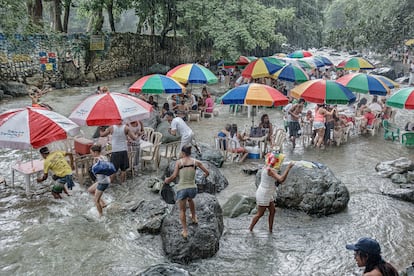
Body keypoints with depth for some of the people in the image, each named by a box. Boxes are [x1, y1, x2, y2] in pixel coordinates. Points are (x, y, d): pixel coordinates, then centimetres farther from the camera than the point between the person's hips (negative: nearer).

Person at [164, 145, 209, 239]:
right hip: (192, 189, 2)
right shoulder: (196, 162, -1)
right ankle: (194, 218, 51)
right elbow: (207, 172, 5)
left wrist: (167, 180, 7)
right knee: (190, 199, 39)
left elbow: (174, 176, -13)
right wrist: (205, 175, 28)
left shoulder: (179, 162, -6)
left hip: (182, 189, -2)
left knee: (182, 210, 20)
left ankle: (185, 231, 19)